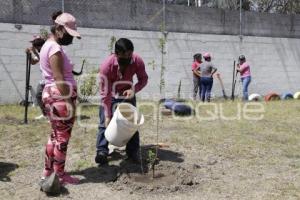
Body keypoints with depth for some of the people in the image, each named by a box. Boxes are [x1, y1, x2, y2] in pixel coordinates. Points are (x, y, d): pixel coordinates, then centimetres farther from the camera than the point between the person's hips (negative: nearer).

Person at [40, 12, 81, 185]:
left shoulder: (48, 46, 17)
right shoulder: (55, 49, -16)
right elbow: (59, 79, -21)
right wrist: (70, 102, -19)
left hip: (52, 95, 10)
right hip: (60, 97, -10)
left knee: (56, 135, 18)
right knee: (62, 138, 0)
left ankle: (48, 171, 28)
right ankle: (60, 175, 12)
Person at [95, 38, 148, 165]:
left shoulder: (137, 61, -27)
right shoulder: (107, 65, -34)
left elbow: (143, 79, -10)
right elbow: (105, 93, -28)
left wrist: (134, 89, -31)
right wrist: (107, 115, -27)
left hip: (127, 94, 2)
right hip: (110, 96, -2)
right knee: (104, 122, -7)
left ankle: (133, 152, 10)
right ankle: (102, 151, 2)